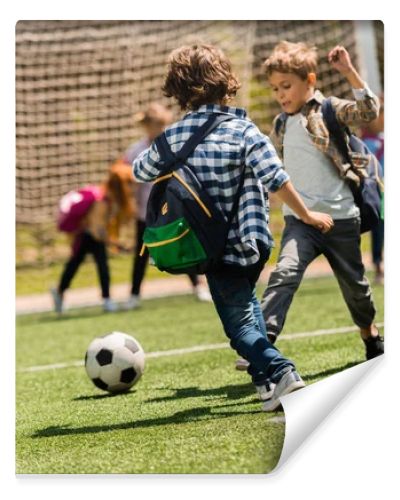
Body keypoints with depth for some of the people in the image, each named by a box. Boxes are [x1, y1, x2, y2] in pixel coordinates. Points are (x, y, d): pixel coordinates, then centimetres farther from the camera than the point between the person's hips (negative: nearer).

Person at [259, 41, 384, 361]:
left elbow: (369, 110, -22)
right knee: (285, 273, -21)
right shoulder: (282, 126, 11)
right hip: (300, 218, 2)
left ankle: (371, 335, 39)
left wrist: (349, 72, -25)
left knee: (354, 283, 14)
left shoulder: (330, 110, -4)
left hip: (340, 217, -2)